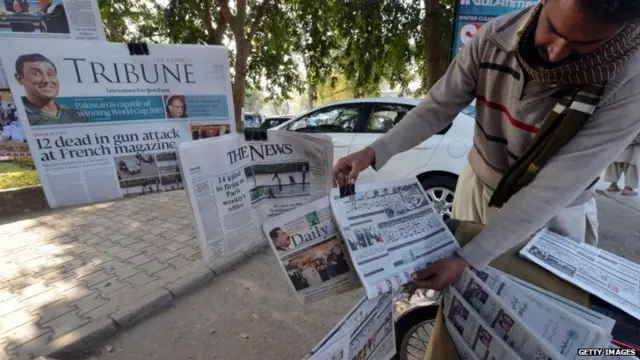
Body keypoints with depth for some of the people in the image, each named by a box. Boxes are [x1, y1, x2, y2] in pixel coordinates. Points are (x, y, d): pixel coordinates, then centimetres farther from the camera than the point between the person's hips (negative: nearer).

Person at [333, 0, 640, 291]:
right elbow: (438, 107, -14)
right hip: (477, 185, 3)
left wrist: (468, 259, -35)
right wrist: (374, 151, -27)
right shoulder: (495, 38, -21)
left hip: (552, 214, -2)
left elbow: (552, 190, -30)